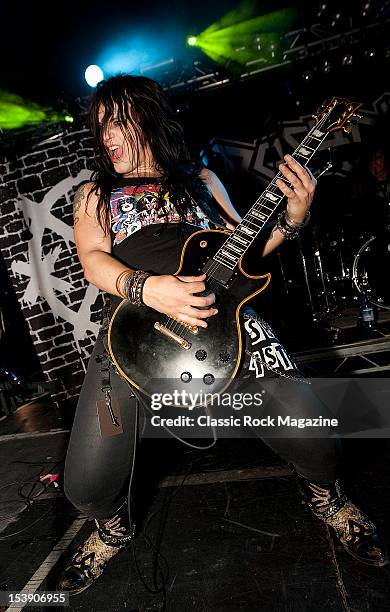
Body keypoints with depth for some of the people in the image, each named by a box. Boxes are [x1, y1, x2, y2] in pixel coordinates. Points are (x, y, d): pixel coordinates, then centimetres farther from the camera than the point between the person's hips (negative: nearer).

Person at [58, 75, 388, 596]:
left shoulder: (201, 179, 22)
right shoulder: (95, 195, 19)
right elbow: (93, 257, 1)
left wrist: (292, 217, 3)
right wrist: (147, 288, -19)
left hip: (218, 315, 1)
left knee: (312, 440, -12)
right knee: (86, 485, -8)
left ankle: (327, 498, 28)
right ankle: (114, 529, 32)